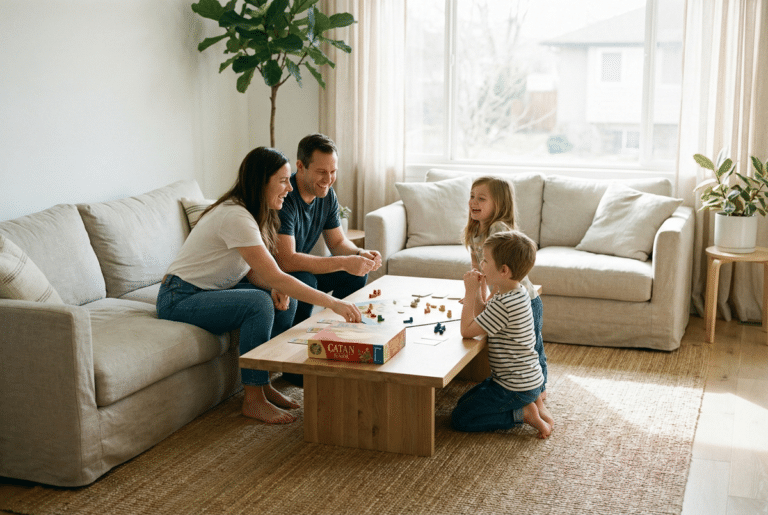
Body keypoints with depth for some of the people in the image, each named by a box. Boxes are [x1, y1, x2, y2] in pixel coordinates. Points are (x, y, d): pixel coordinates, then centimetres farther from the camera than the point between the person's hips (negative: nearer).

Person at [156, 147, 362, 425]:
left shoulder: (254, 214, 4)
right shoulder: (235, 217, -27)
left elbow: (253, 270, 6)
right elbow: (274, 276, -32)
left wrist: (277, 289, -16)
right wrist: (332, 303, -32)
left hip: (213, 290, 9)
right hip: (179, 299, -9)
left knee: (285, 300, -5)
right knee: (258, 303, -29)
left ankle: (264, 384, 4)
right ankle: (253, 400, -18)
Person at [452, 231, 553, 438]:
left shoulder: (504, 304, -29)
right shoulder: (516, 293, 2)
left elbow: (467, 330, -25)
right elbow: (482, 317, 12)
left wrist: (470, 292, -19)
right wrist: (476, 291, -4)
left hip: (516, 387, -10)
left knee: (459, 418, -4)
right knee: (465, 402, 23)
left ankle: (524, 413, -3)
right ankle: (533, 401, 13)